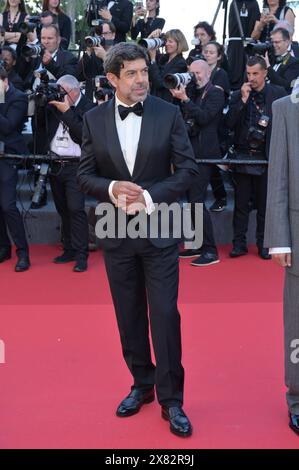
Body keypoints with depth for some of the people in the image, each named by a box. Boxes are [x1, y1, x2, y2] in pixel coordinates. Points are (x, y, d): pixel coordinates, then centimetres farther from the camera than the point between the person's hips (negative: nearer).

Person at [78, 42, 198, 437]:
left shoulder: (168, 113, -3)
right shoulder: (94, 119, 2)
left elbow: (187, 168, -4)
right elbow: (85, 175, 4)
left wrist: (151, 196, -17)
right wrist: (111, 188, -17)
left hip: (158, 229, -2)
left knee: (165, 315, -2)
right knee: (130, 316, 12)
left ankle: (171, 400, 12)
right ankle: (142, 385, 31)